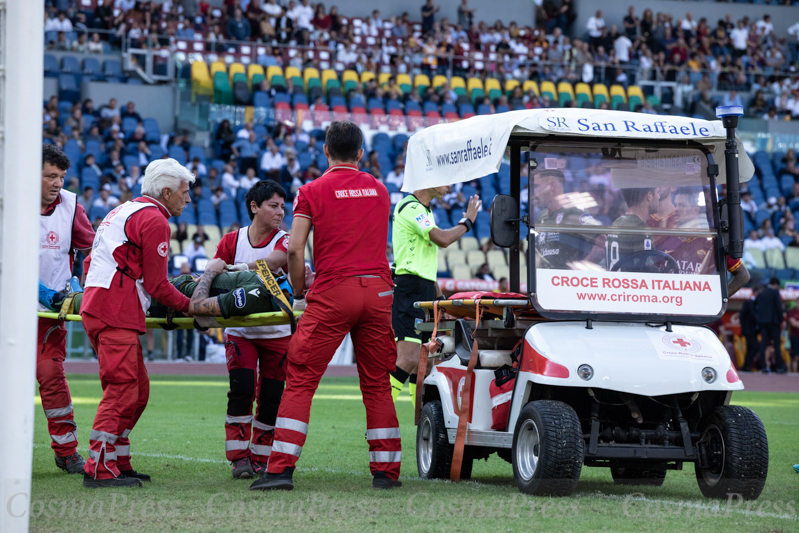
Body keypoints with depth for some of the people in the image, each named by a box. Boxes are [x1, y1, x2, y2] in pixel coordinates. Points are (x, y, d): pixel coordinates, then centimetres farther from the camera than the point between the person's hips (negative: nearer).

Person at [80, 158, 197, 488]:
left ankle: (119, 463, 15)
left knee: (138, 389, 13)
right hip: (116, 314, -10)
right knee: (122, 388, -13)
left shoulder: (123, 211, 24)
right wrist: (189, 306, 4)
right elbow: (156, 284, -7)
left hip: (95, 306, 10)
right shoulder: (154, 220, -6)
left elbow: (91, 262, 29)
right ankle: (99, 469, -16)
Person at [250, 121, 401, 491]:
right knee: (377, 383, 10)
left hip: (333, 291, -4)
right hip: (378, 289, 4)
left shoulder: (313, 191, 2)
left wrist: (299, 294, 10)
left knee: (300, 380, -1)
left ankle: (281, 469, -7)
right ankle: (386, 471, 11)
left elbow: (295, 249, -4)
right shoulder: (379, 190, 15)